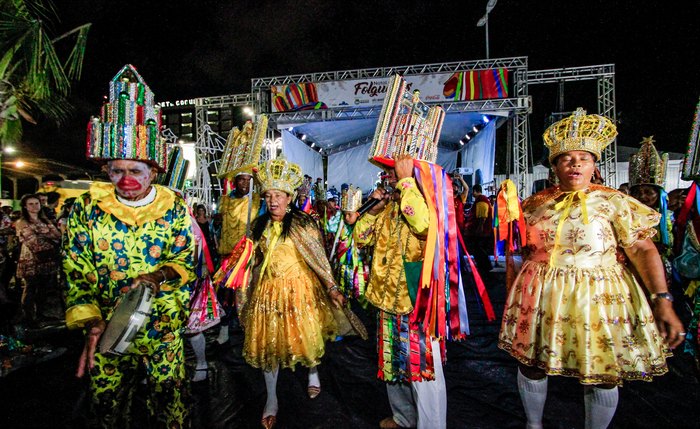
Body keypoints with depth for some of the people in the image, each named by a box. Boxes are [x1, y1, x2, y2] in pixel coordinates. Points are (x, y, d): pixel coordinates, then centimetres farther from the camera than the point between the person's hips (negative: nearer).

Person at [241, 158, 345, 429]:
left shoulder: (302, 224, -11)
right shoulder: (261, 225, 6)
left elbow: (319, 258, -14)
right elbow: (258, 261, 15)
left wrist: (332, 287, -21)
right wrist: (253, 290, 18)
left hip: (298, 288, -4)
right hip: (267, 291, 5)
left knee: (305, 336, 9)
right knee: (267, 342, 8)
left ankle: (313, 373, 41)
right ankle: (271, 400, 25)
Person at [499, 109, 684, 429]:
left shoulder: (612, 202, -3)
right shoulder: (536, 203, 5)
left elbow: (643, 251, -9)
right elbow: (523, 251, 12)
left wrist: (662, 300, -18)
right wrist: (513, 291, 13)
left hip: (597, 299, -2)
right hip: (539, 300, 3)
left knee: (601, 375, 10)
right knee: (531, 365, 12)